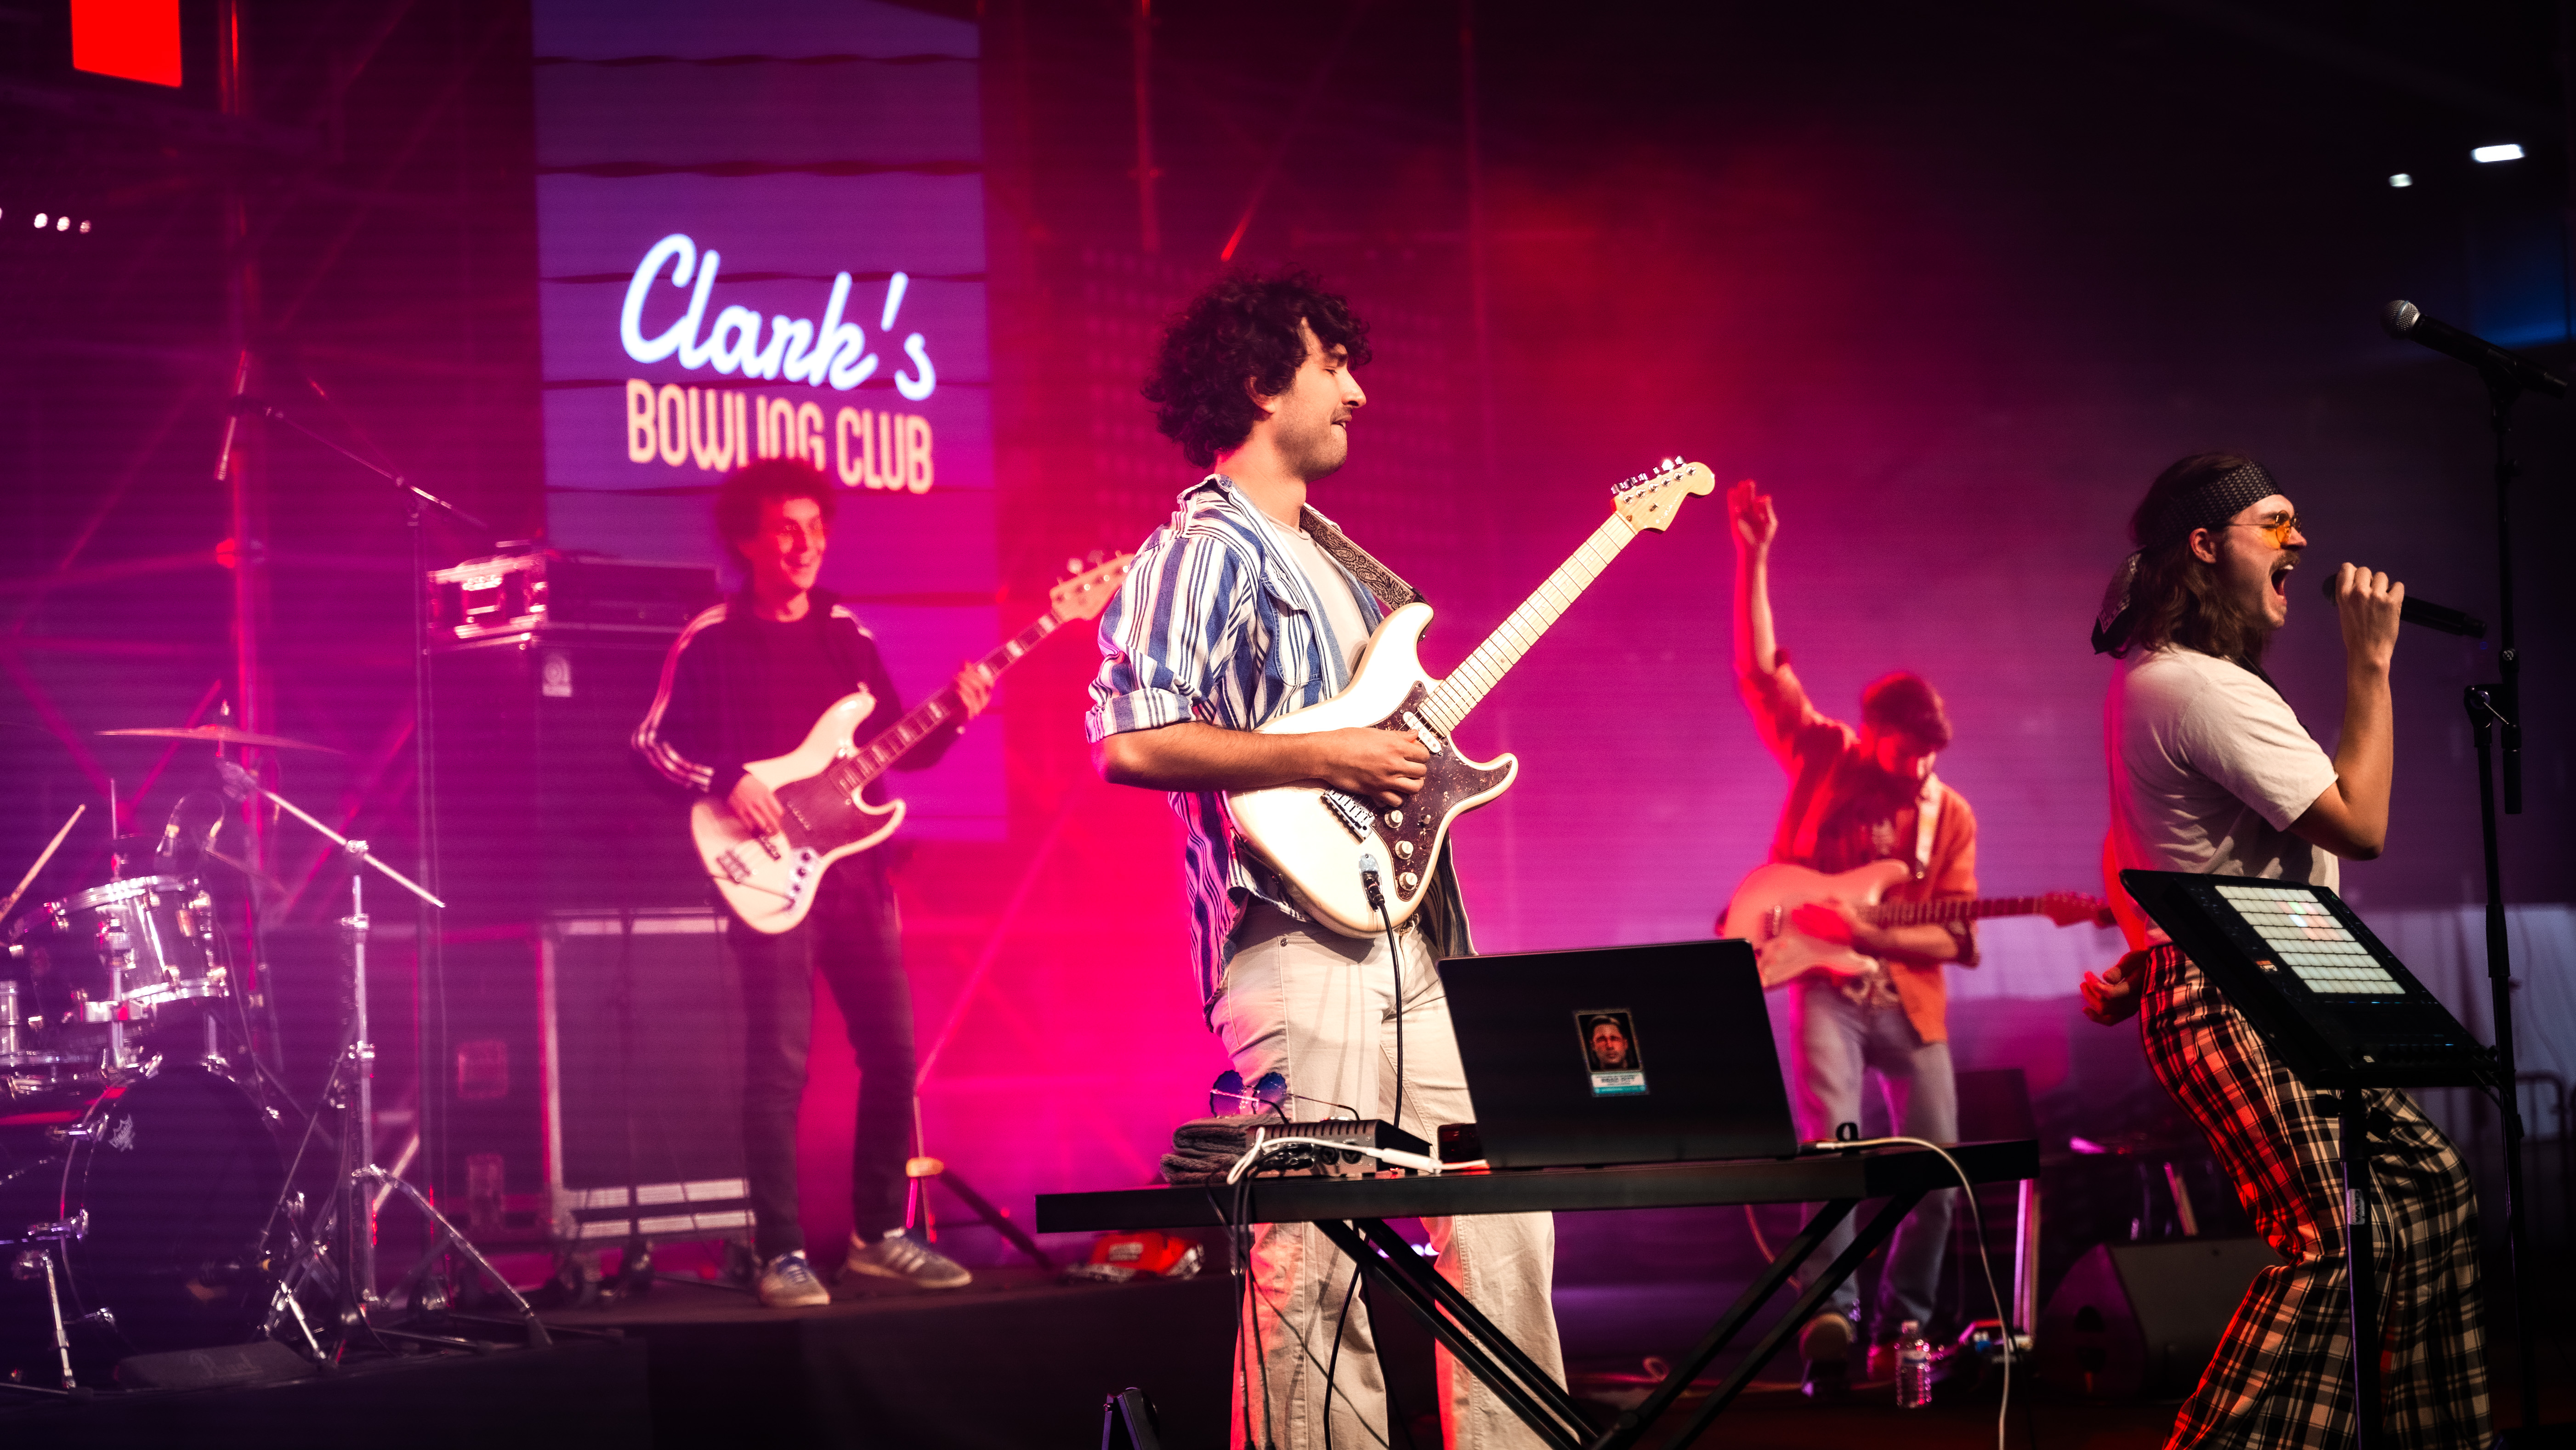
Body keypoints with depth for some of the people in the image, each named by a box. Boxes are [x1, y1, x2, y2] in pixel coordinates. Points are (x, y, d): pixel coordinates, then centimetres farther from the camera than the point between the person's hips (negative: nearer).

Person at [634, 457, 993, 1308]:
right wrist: (724, 783, -16)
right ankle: (781, 1254, -5)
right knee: (780, 1062, -10)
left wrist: (953, 715, -3)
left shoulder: (847, 634, 14)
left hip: (855, 868, 5)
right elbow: (653, 742, -2)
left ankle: (879, 1234, 18)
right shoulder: (711, 641, -1)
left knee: (892, 1052, 5)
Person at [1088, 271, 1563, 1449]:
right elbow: (1130, 739, -20)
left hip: (1414, 942, 9)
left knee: (1501, 1219, 8)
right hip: (1303, 946, -9)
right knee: (1316, 1267, -8)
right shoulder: (1200, 555, -8)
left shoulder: (1333, 557, 21)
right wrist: (1329, 758, -17)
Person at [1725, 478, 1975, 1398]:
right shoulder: (1823, 756, 4)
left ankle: (1902, 1325, 11)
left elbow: (1953, 938, 1)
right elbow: (1760, 667, -5)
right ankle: (1833, 1314, -29)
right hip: (1826, 985, -3)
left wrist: (1868, 931, -16)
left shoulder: (1951, 816, 6)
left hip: (1908, 998, 3)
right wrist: (1754, 558, -13)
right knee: (1830, 1139, -23)